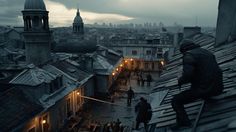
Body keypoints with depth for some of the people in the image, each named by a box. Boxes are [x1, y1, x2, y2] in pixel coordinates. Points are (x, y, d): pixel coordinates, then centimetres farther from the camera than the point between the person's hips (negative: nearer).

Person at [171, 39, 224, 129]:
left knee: (175, 101, 2)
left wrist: (180, 81, -3)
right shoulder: (207, 52, 16)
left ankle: (183, 122, -6)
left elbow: (187, 74, -24)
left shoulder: (188, 56, -9)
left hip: (204, 89, -8)